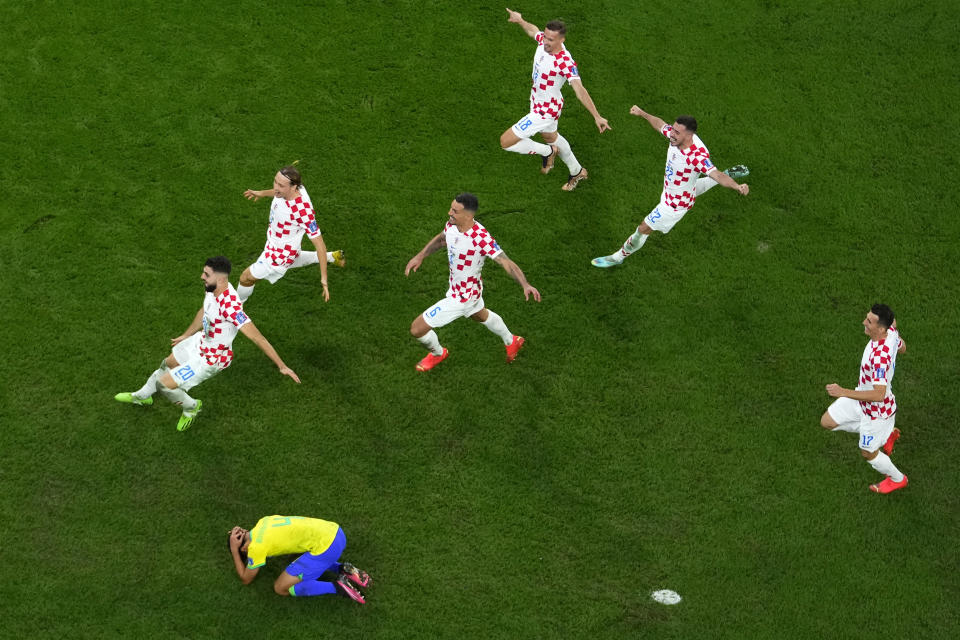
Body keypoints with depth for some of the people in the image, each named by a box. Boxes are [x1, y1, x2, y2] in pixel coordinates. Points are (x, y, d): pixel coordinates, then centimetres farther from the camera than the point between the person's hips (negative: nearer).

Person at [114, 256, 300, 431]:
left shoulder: (230, 307, -41)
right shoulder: (213, 288, -14)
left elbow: (257, 337, -37)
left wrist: (282, 366, -36)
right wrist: (186, 335, 24)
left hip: (210, 359, -8)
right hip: (200, 341, 8)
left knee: (164, 384, -2)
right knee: (168, 365, 29)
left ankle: (191, 407, 30)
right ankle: (141, 396, 58)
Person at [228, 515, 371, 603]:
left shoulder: (256, 546, -6)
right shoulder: (263, 521, 17)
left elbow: (245, 579, 9)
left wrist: (234, 550, 11)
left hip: (325, 546, -9)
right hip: (335, 532, 9)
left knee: (281, 588, 2)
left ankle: (337, 586, -6)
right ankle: (343, 569, 14)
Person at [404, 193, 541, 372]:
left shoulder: (481, 238, -37)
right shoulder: (452, 225, -13)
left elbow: (507, 263, -37)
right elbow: (441, 239, 11)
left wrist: (525, 285, -50)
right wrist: (420, 256, 2)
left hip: (460, 299, -8)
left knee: (417, 329, 0)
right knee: (480, 315, 37)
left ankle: (438, 354, 34)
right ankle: (511, 342, 62)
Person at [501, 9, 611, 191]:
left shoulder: (565, 62, -35)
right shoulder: (544, 40, -13)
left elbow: (580, 91, -40)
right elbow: (533, 30, 13)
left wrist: (597, 116, -44)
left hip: (545, 111, -9)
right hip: (538, 103, 9)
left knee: (506, 141, -6)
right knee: (550, 136, 33)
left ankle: (548, 152, 17)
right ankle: (577, 172, 54)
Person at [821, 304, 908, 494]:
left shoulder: (880, 357, -41)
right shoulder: (891, 331, -15)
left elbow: (879, 395, -40)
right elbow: (902, 348, 8)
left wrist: (843, 392, -40)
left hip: (877, 411, -8)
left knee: (868, 453, 16)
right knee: (827, 421, 16)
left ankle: (897, 479, 47)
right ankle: (887, 434, 27)